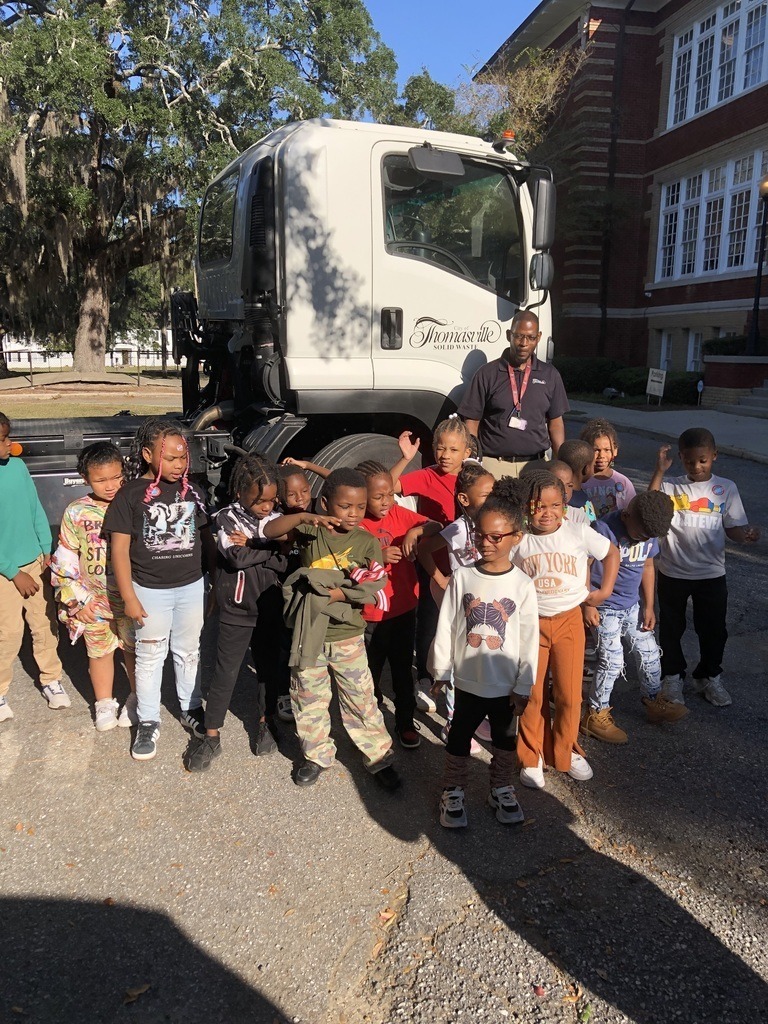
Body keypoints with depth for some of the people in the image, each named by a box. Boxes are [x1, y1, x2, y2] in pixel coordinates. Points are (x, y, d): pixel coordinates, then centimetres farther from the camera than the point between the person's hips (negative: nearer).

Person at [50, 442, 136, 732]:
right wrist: (78, 600, -5)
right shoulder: (76, 512, -9)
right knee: (100, 652, 16)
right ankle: (104, 703, 37)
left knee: (133, 649, 15)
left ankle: (136, 698, 37)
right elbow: (65, 562, -2)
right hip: (94, 601, 1)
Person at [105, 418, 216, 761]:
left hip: (192, 587, 3)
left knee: (188, 652, 18)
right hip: (151, 590, -3)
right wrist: (129, 597, -11)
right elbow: (120, 548, -10)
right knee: (149, 656, 11)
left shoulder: (190, 490, 0)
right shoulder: (130, 493, -11)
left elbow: (207, 538, 8)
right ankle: (148, 722, 25)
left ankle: (191, 709, 36)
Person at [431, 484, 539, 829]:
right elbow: (445, 625, -2)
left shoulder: (522, 585, -11)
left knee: (504, 739, 19)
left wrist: (524, 686, -5)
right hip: (467, 678, 0)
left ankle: (501, 790, 40)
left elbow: (530, 639, -7)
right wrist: (441, 669, 0)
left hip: (506, 683, 0)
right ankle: (453, 792, 33)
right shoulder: (462, 577, -8)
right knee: (459, 737, 14)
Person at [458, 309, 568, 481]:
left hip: (536, 465, 2)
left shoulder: (550, 375, 11)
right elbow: (471, 421, 2)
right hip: (494, 465, -2)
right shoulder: (487, 374, 2)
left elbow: (555, 423, 14)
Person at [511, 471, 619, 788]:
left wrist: (605, 591, 2)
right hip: (530, 623, 0)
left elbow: (611, 552, 7)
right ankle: (532, 758, 25)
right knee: (531, 694, 7)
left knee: (569, 694, 4)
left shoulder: (579, 532, -8)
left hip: (569, 620, 0)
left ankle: (566, 753, 28)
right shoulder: (519, 541, -6)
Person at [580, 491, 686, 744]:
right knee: (612, 660, -6)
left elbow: (647, 566, 10)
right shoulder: (604, 529, -24)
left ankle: (654, 700, 35)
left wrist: (649, 606, 9)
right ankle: (595, 715, 10)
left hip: (632, 606, 7)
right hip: (604, 607, -7)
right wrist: (588, 605, -17)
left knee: (649, 652, 12)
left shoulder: (649, 531, -2)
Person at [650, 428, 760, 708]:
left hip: (711, 573, 1)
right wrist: (659, 471, -25)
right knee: (671, 628, 13)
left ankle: (709, 677, 35)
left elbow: (733, 528, -1)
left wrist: (746, 535, -24)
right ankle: (672, 677, 32)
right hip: (673, 572, -1)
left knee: (713, 630, 14)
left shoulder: (726, 488, -2)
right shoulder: (670, 487, -7)